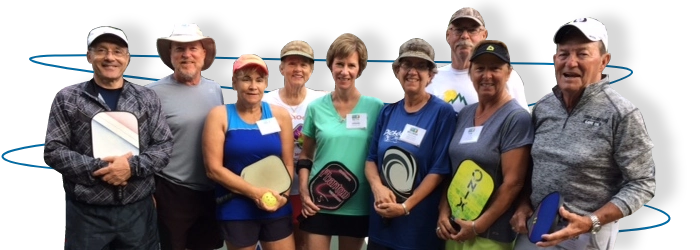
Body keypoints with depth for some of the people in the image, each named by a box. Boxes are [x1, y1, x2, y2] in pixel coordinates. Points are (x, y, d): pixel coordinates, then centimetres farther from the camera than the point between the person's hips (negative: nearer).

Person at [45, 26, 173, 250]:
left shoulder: (147, 98, 6)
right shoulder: (67, 99, 2)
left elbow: (164, 145, 3)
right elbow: (53, 150, -2)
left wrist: (132, 166, -15)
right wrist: (98, 168, -14)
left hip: (138, 209, 2)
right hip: (86, 212, -1)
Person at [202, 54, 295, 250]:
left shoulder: (279, 115, 3)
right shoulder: (220, 115, -4)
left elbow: (288, 164, 6)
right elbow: (213, 168, -9)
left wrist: (282, 195, -11)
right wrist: (255, 193, -16)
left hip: (277, 209, 2)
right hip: (236, 211, -2)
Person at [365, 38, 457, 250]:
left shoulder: (442, 112, -8)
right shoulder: (388, 112, 7)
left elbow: (439, 169, -12)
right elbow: (371, 159, 9)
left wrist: (405, 207, -16)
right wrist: (378, 186, -11)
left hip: (420, 223, -4)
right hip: (381, 219, 5)